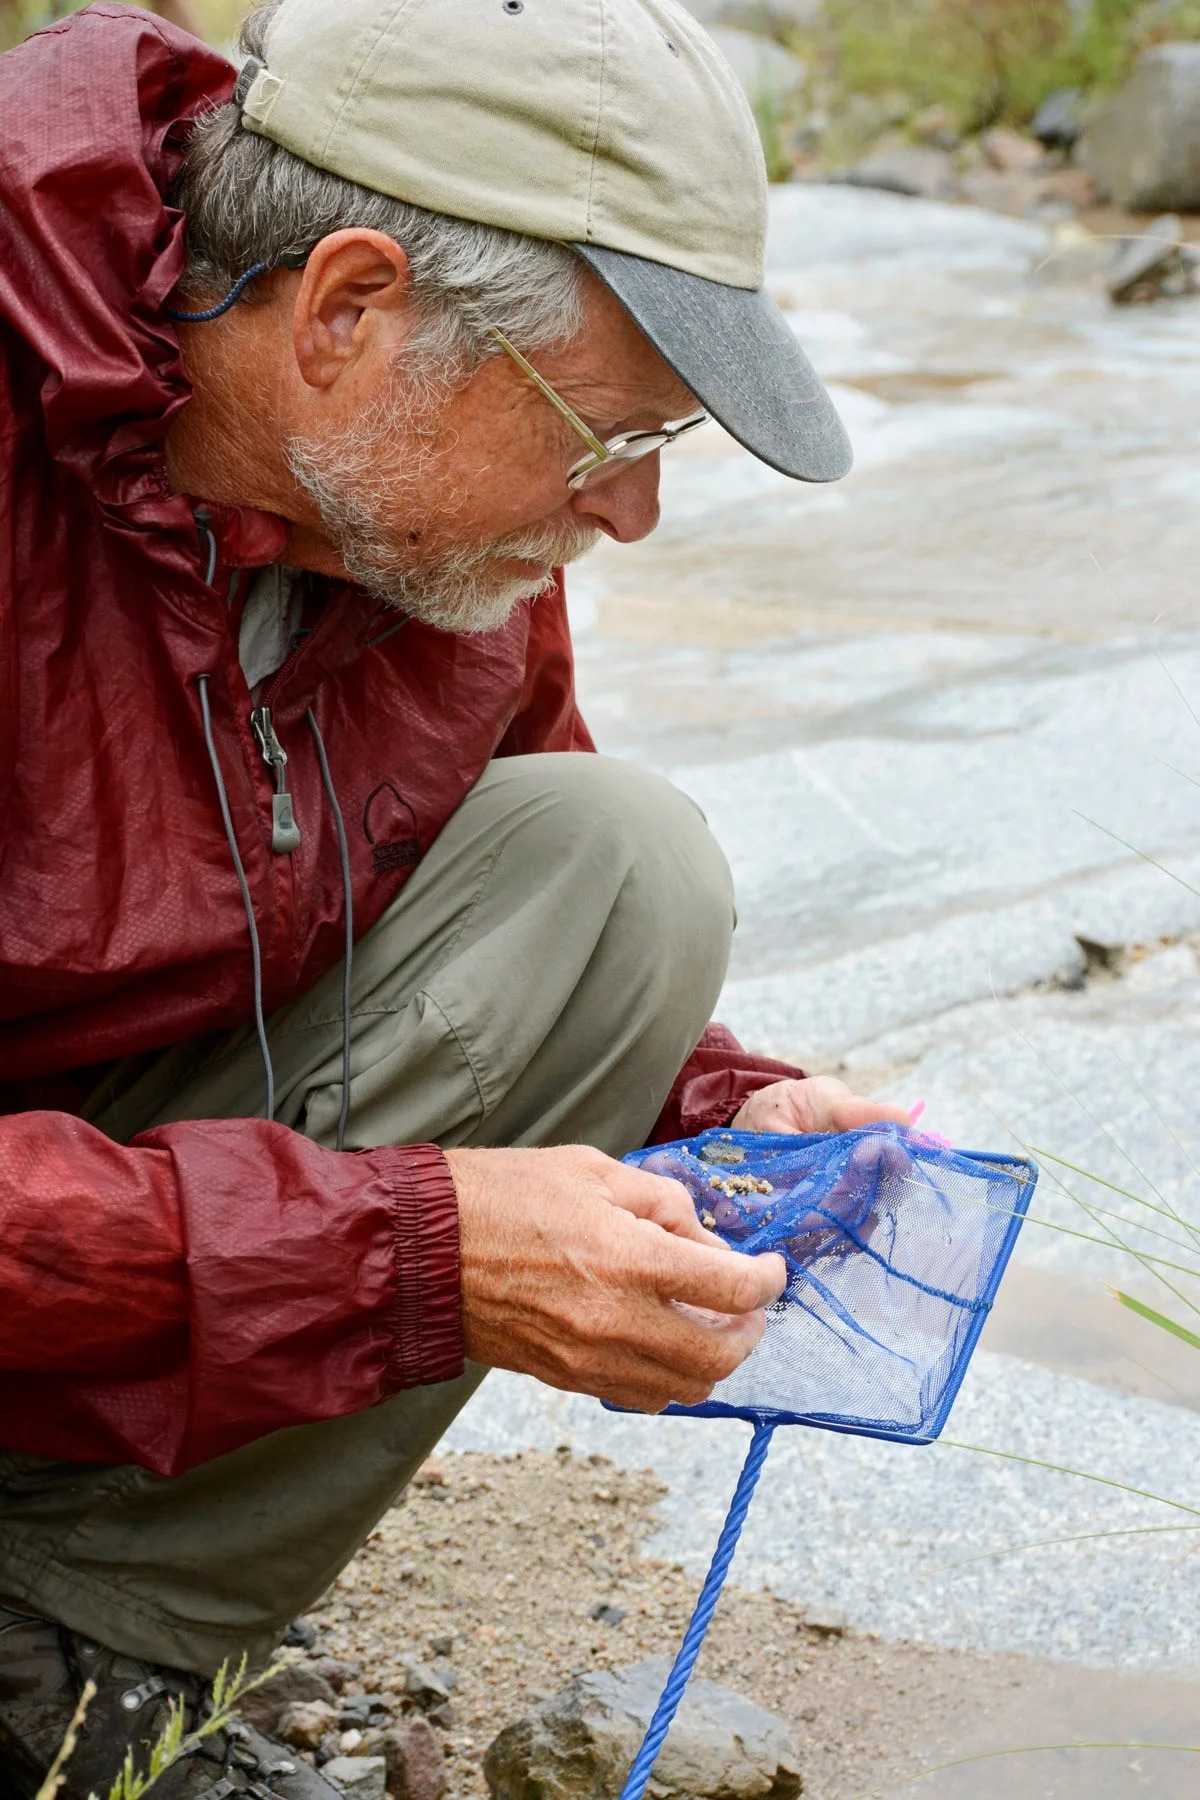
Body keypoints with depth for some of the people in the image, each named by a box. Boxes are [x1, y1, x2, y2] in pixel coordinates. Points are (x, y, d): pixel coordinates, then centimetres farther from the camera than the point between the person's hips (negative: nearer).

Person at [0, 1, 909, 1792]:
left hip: (163, 1127, 7)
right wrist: (411, 1252, -36)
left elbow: (532, 911, 10)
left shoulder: (432, 499, -7)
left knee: (620, 865, -12)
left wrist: (718, 1108, -9)